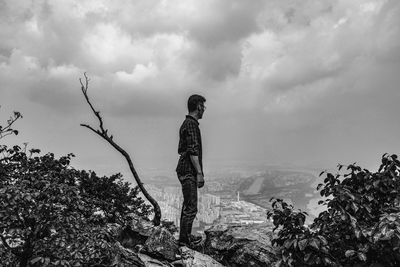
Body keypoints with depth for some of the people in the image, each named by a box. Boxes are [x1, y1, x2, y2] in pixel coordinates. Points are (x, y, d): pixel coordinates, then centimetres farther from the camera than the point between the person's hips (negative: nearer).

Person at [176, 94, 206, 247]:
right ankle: (184, 240, 4)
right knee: (191, 207, -4)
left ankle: (185, 236, 26)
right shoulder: (191, 124, -15)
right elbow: (193, 151, -22)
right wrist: (199, 173, -21)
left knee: (188, 205, 17)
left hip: (185, 171, 11)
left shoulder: (186, 123, 17)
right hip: (189, 172, -11)